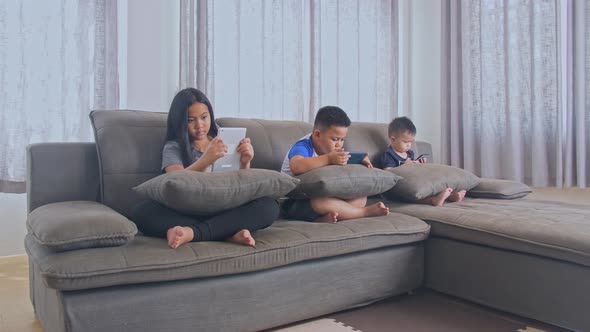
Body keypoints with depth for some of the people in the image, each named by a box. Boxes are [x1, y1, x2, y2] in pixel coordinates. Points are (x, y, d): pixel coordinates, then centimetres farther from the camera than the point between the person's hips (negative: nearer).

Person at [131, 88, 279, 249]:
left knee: (269, 205, -25)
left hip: (225, 211, 2)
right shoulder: (173, 147, 8)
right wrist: (205, 160, -33)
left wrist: (244, 163, -17)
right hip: (187, 213, -1)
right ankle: (230, 233, -33)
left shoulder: (223, 144, 17)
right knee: (141, 211, -30)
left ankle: (191, 233, -32)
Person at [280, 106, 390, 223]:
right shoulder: (303, 146, -20)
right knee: (319, 202, -40)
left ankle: (325, 218, -30)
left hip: (320, 195, 8)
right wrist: (328, 159, -43)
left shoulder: (330, 147, 5)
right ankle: (365, 212, -22)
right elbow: (296, 167, -42)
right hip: (294, 203, -8)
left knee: (361, 198, -6)